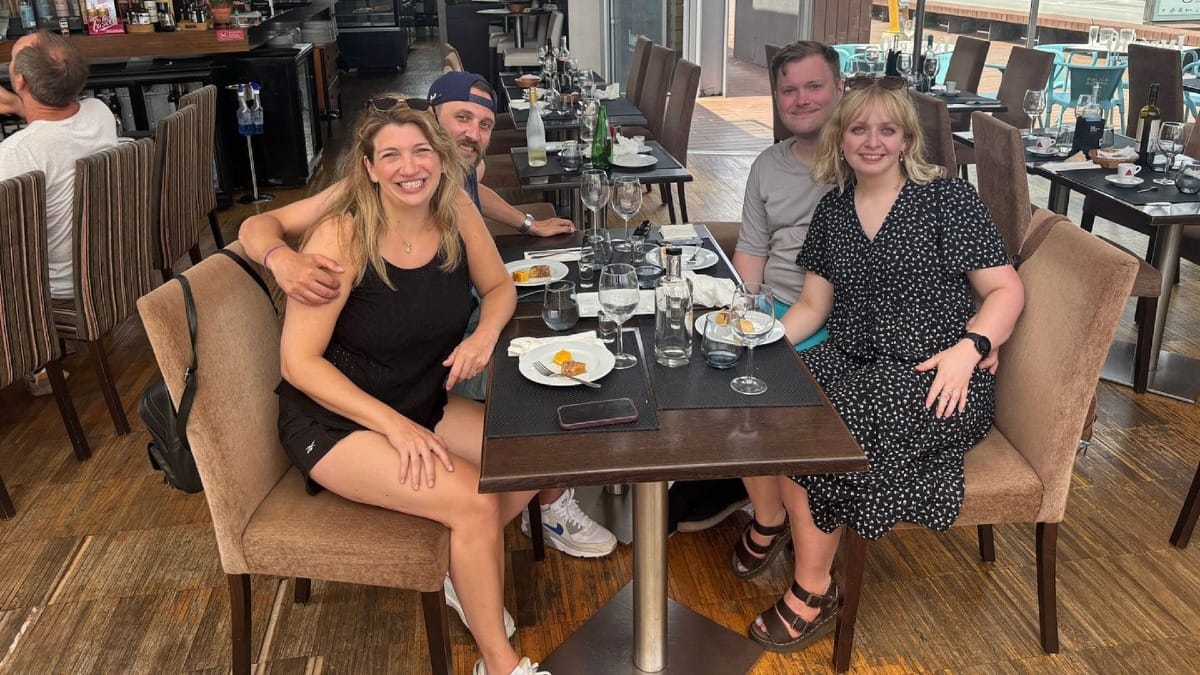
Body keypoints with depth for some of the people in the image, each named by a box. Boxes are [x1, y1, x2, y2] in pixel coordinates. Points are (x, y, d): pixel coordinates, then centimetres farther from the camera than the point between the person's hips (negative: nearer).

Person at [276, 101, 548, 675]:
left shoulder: (455, 212, -8)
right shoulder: (342, 237, -23)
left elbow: (500, 287, 8)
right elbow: (299, 361, -20)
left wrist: (485, 334, -15)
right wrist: (395, 427, -26)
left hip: (423, 405, 6)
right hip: (334, 420, -6)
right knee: (475, 502, -23)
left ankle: (462, 567, 16)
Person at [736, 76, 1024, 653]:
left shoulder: (948, 200, -3)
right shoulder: (833, 208, 12)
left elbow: (1006, 291, -3)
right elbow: (813, 306, 12)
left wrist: (968, 348, -21)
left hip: (934, 377, -5)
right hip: (852, 361, 5)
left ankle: (813, 592, -7)